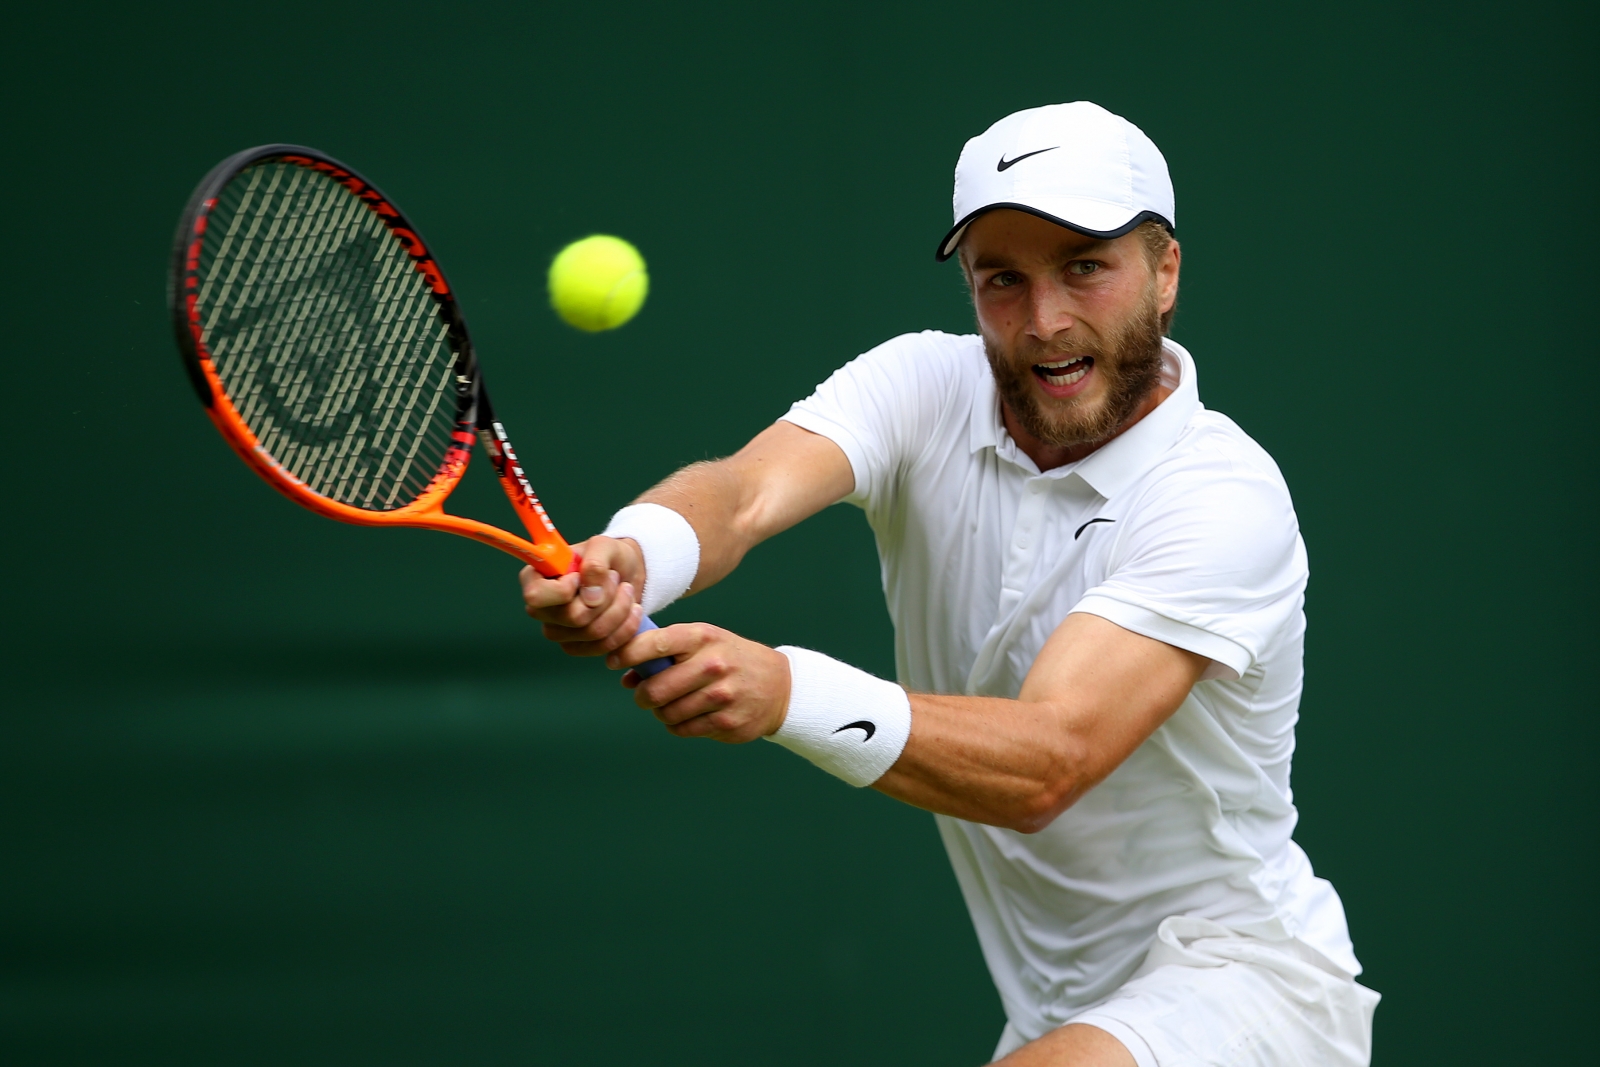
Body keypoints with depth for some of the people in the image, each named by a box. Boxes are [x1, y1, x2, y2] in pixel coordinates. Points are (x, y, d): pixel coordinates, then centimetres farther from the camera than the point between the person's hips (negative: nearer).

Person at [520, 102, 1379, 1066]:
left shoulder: (1227, 501, -20)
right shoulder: (927, 390, -4)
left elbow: (1047, 762, -31)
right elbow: (745, 492, -23)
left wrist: (789, 694, -46)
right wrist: (630, 559, -48)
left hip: (1236, 976, -6)